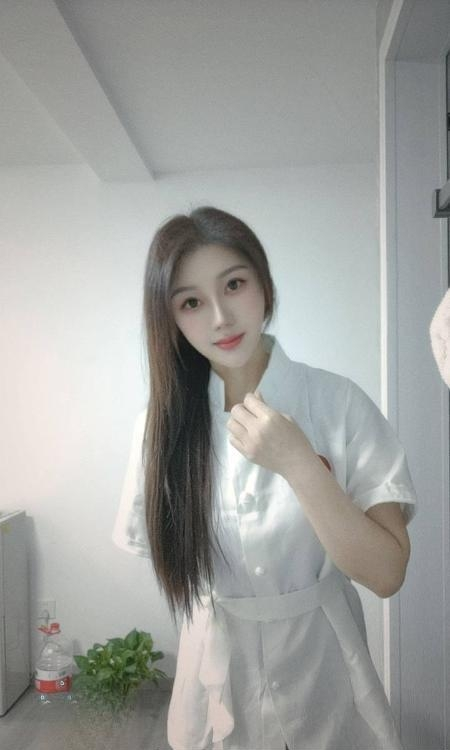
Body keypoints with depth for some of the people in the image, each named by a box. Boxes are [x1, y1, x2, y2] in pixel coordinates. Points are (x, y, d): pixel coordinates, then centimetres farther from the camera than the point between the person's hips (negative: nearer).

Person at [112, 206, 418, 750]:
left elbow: (386, 574, -21)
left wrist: (299, 463, -31)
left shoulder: (339, 403, -19)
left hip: (319, 659, -1)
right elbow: (158, 548, 3)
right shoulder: (161, 423, -12)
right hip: (217, 663, 2)